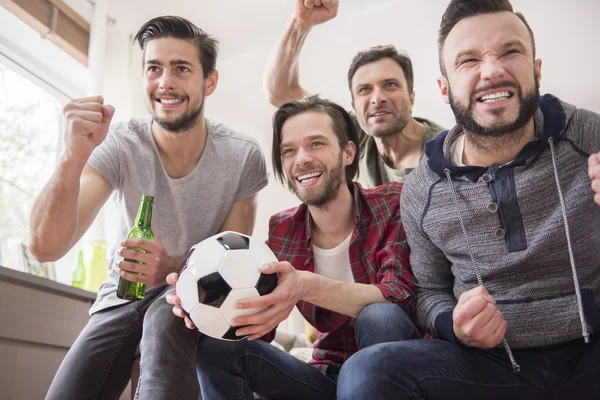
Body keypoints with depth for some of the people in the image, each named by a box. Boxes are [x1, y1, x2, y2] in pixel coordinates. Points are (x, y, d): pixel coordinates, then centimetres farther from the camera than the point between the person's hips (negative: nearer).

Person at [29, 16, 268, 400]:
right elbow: (47, 248, -26)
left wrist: (172, 267, -30)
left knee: (165, 320, -34)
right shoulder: (120, 145, -17)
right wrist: (74, 157, -44)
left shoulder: (243, 156, -17)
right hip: (124, 296, 2)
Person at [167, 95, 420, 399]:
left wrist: (307, 286, -41)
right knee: (214, 348, -14)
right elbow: (260, 326, -5)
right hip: (330, 375, 3)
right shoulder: (282, 230, -1)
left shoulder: (392, 205, -12)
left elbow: (402, 300, -26)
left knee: (379, 316, -33)